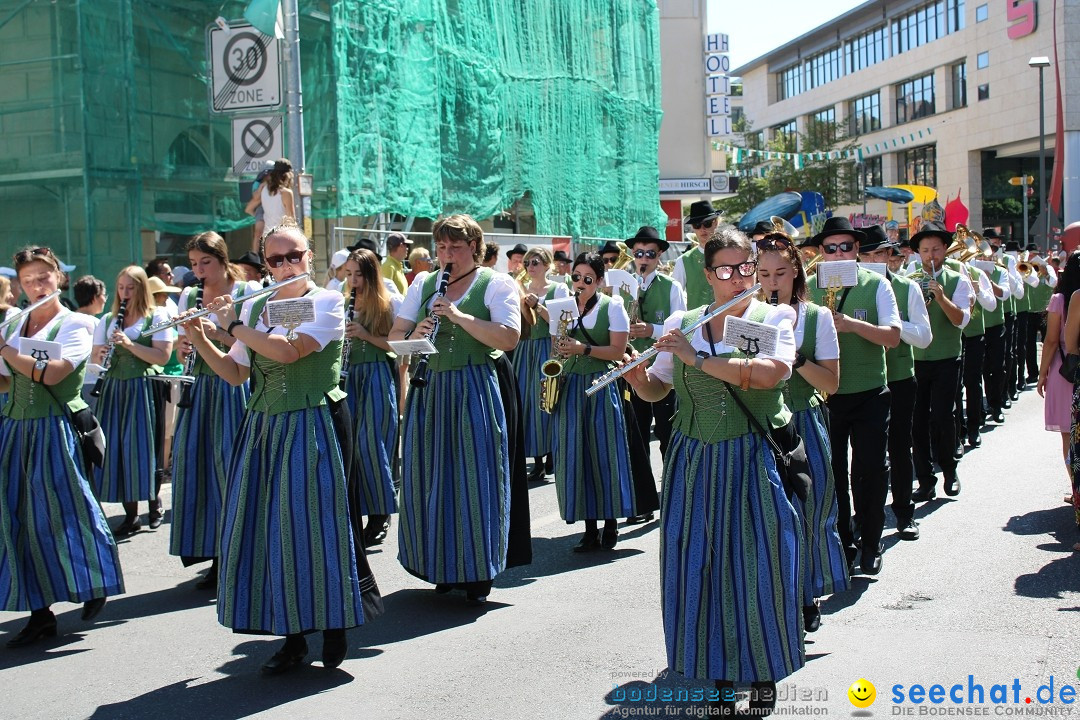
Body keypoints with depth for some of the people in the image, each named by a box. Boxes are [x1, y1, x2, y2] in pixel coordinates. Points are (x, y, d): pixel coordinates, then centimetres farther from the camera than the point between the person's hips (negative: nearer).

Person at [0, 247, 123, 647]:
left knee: (61, 511, -2)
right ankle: (40, 612, 10)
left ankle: (95, 585, 21)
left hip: (55, 430, -5)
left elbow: (49, 374, -18)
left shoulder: (75, 325, -2)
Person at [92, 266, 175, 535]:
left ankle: (154, 502, 18)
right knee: (115, 449, 0)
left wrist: (129, 344, -18)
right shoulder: (108, 320, 14)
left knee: (142, 448, -4)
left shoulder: (157, 316, 1)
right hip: (113, 389, 4)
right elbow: (95, 357, 16)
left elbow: (163, 356, -9)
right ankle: (131, 515, 8)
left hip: (143, 389, -4)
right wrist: (102, 356, -8)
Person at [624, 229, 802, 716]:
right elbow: (655, 392, 12)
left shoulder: (775, 317, 0)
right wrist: (635, 373, -10)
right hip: (693, 462, 3)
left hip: (753, 461, -2)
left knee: (756, 565, 0)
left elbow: (772, 373, -20)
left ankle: (763, 674, 20)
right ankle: (718, 672, 21)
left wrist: (697, 358, -21)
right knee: (698, 564, 4)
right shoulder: (682, 325, 7)